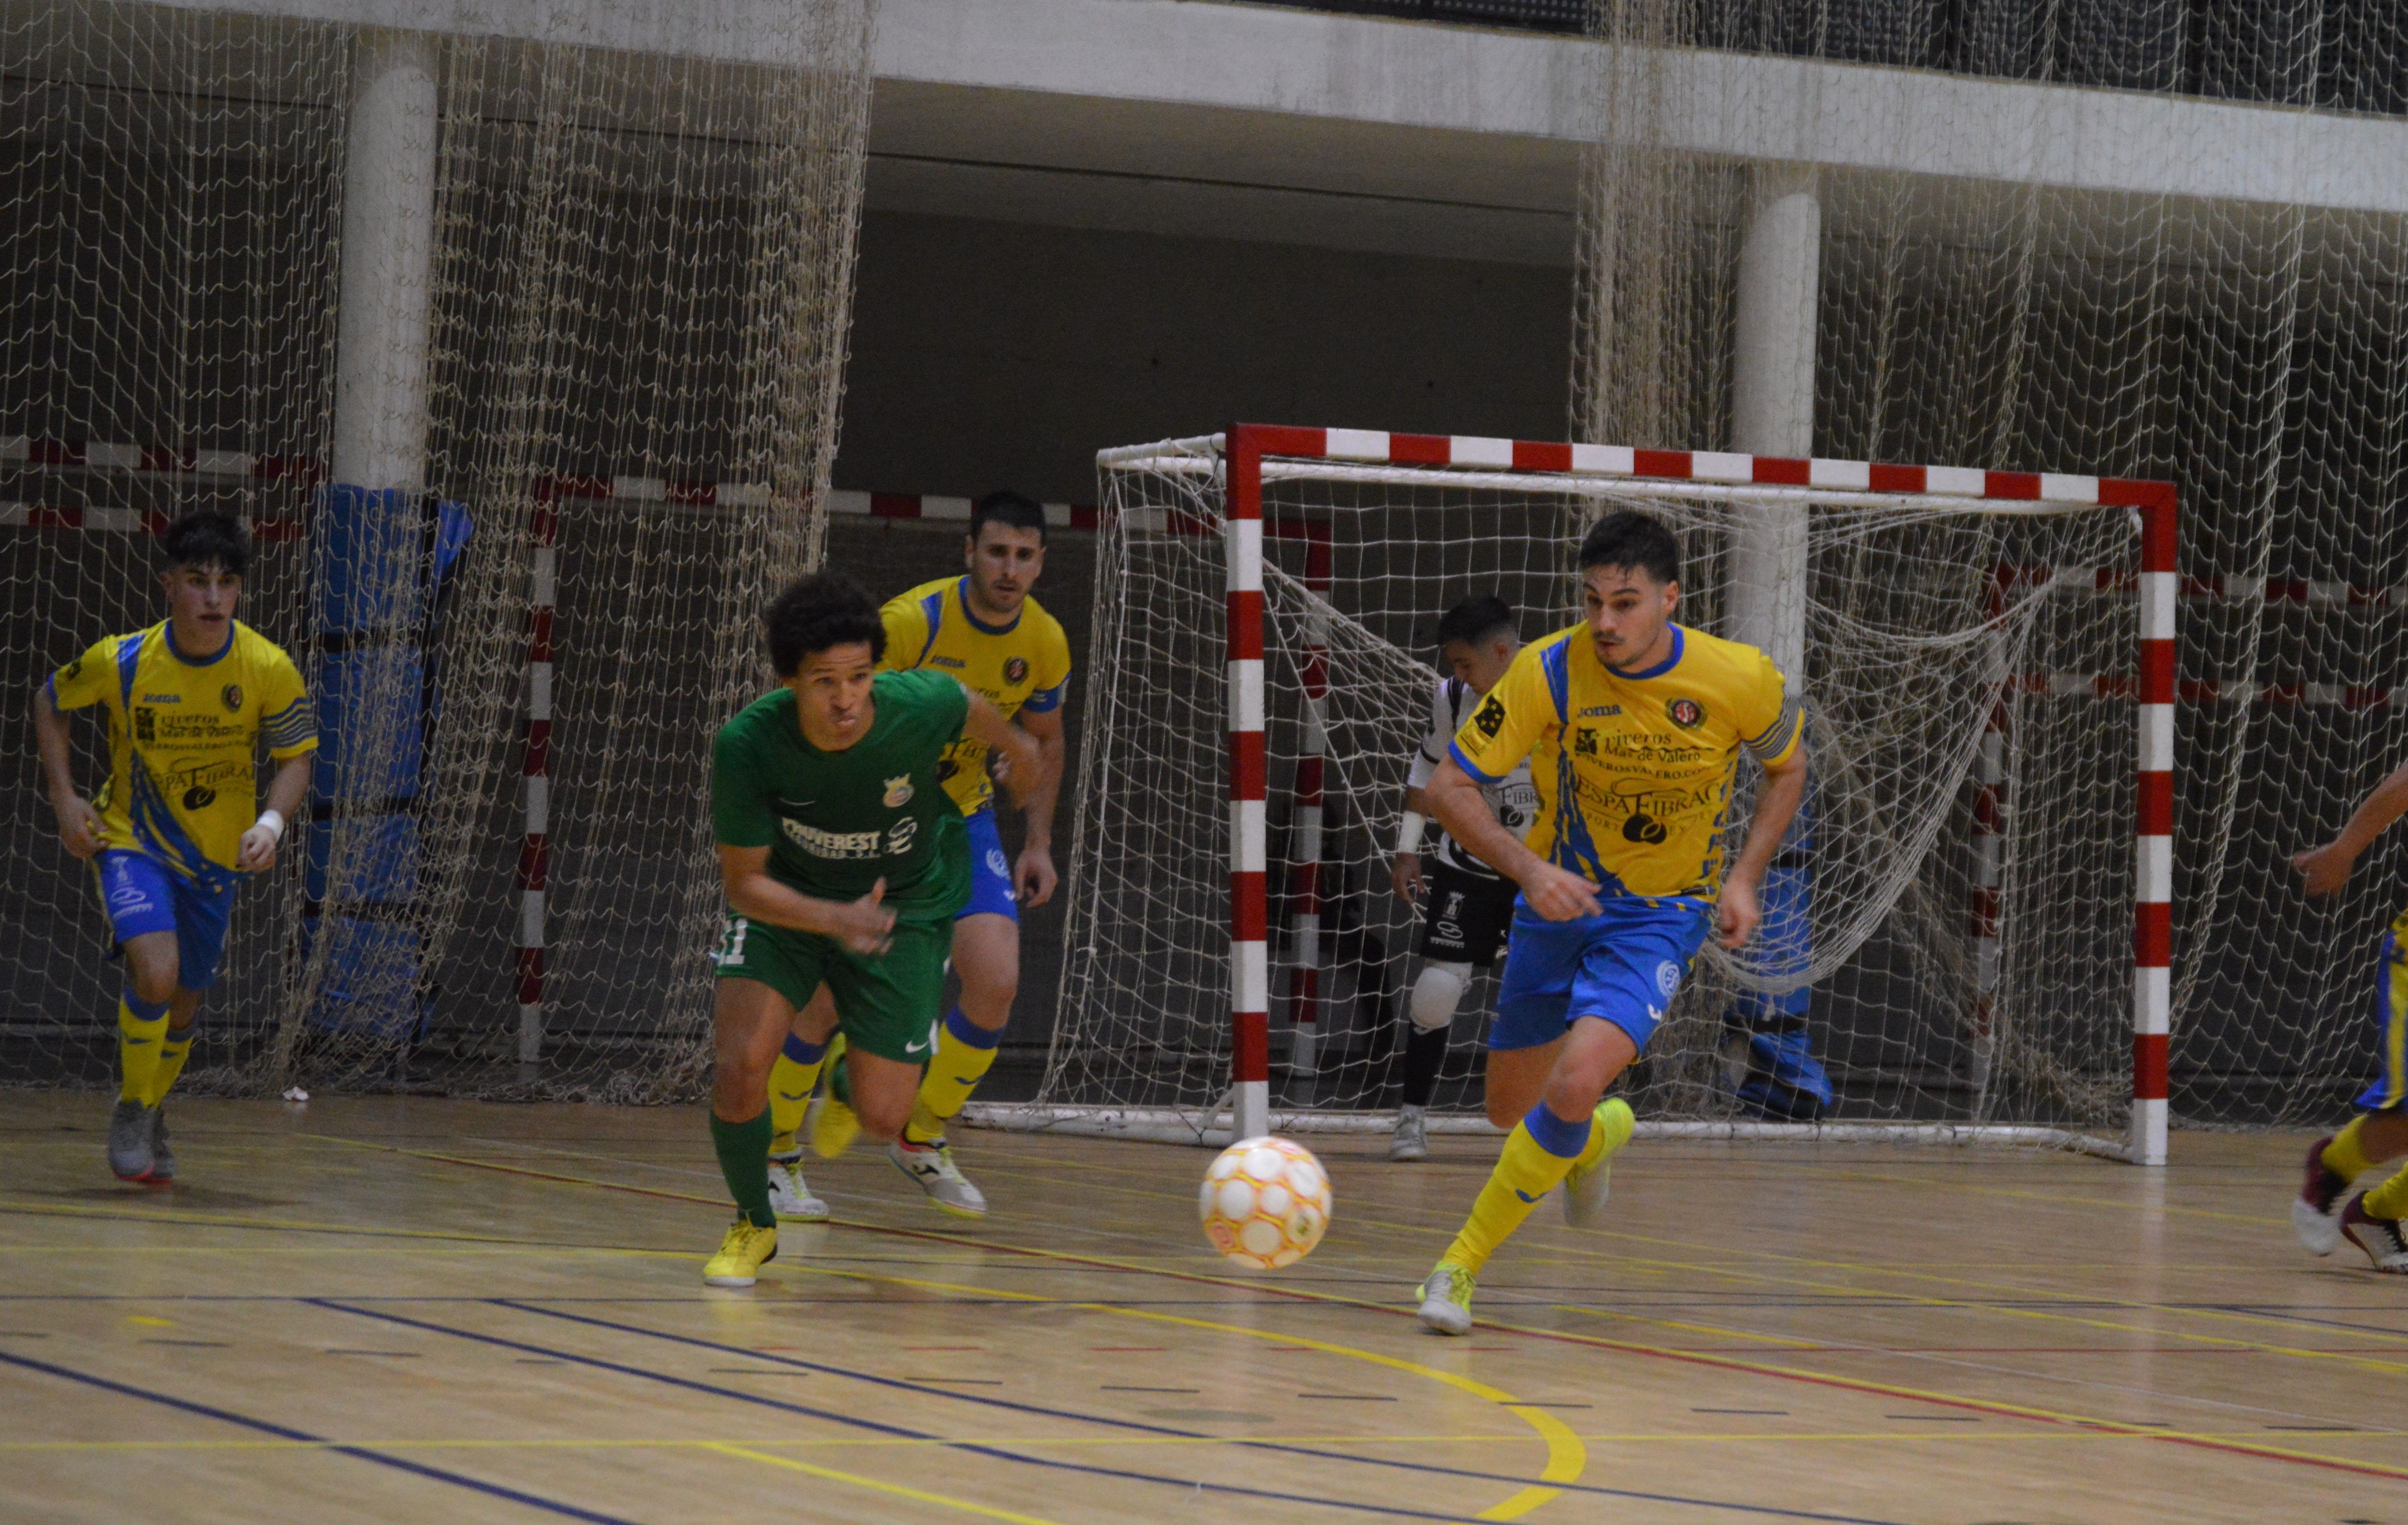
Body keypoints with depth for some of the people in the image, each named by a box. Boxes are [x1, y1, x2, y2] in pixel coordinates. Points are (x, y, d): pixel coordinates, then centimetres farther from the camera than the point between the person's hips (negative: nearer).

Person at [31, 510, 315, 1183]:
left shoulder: (270, 668, -17)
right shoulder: (121, 661, -19)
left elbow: (295, 760, -7)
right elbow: (49, 701, 1)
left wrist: (271, 822, -27)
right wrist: (65, 798, -7)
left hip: (216, 854, 3)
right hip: (131, 842, -3)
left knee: (183, 1002, 14)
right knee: (155, 972, -25)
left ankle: (153, 1113, 42)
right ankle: (131, 1109, -2)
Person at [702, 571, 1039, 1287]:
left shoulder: (919, 707, -30)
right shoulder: (746, 744, -30)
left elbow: (971, 709, -3)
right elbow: (743, 881, -21)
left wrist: (1016, 746, 20)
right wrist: (835, 919, -38)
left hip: (906, 907, 1)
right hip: (786, 903, 0)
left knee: (882, 1121, -3)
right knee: (739, 1067, -22)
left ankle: (849, 1078, 38)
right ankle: (753, 1225, 8)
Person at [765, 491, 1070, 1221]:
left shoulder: (1045, 642, -7)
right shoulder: (911, 622, -24)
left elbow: (1044, 741, 12)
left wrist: (1038, 843, 3)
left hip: (963, 816, 4)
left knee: (996, 983, -11)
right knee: (828, 989, -12)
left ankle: (922, 1140, 12)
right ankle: (776, 1155, 9)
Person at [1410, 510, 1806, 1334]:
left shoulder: (1742, 679, -18)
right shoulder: (1549, 672, -20)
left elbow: (1787, 769, 4)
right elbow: (1449, 786, -14)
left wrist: (1744, 878, -8)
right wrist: (1527, 867, -30)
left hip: (1663, 917, -2)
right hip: (1559, 897, 2)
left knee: (1575, 1084, -24)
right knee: (1513, 1105, 12)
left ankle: (1461, 1266, -9)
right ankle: (1598, 1137, 50)